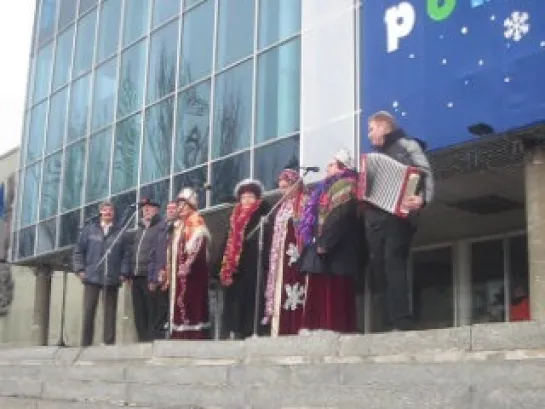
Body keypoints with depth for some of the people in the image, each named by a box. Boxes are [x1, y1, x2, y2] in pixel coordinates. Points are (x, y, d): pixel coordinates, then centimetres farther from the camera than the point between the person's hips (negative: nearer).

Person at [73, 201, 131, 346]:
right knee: (88, 311, -3)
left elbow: (126, 255, 8)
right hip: (92, 277, 0)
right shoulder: (89, 230, 11)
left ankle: (109, 343, 6)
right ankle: (86, 343, 2)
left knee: (110, 313, 2)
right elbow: (78, 251, 9)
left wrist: (124, 273, -2)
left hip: (112, 279, 1)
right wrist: (80, 269, -2)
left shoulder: (120, 233, 11)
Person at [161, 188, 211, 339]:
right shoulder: (179, 225, 22)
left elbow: (198, 247, -18)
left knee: (192, 303, -12)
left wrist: (188, 265, -27)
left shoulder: (197, 223, -5)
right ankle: (180, 336, 10)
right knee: (178, 305, 7)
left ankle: (195, 335, -12)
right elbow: (171, 251, 24)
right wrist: (166, 271, 18)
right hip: (177, 273, 9)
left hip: (192, 272, -9)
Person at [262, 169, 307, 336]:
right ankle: (281, 331, 4)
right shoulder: (282, 207, 22)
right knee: (281, 296, 3)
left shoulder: (305, 203, -2)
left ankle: (298, 330, -14)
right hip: (282, 257, 8)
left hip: (297, 256, -8)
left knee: (296, 296, -14)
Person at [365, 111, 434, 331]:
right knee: (379, 269, 0)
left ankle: (403, 322, -24)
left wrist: (422, 198, -30)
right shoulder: (377, 156, 28)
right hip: (375, 218, 8)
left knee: (393, 263, -20)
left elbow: (425, 173, -12)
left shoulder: (406, 145, 4)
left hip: (397, 215, -8)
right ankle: (390, 323, 0)